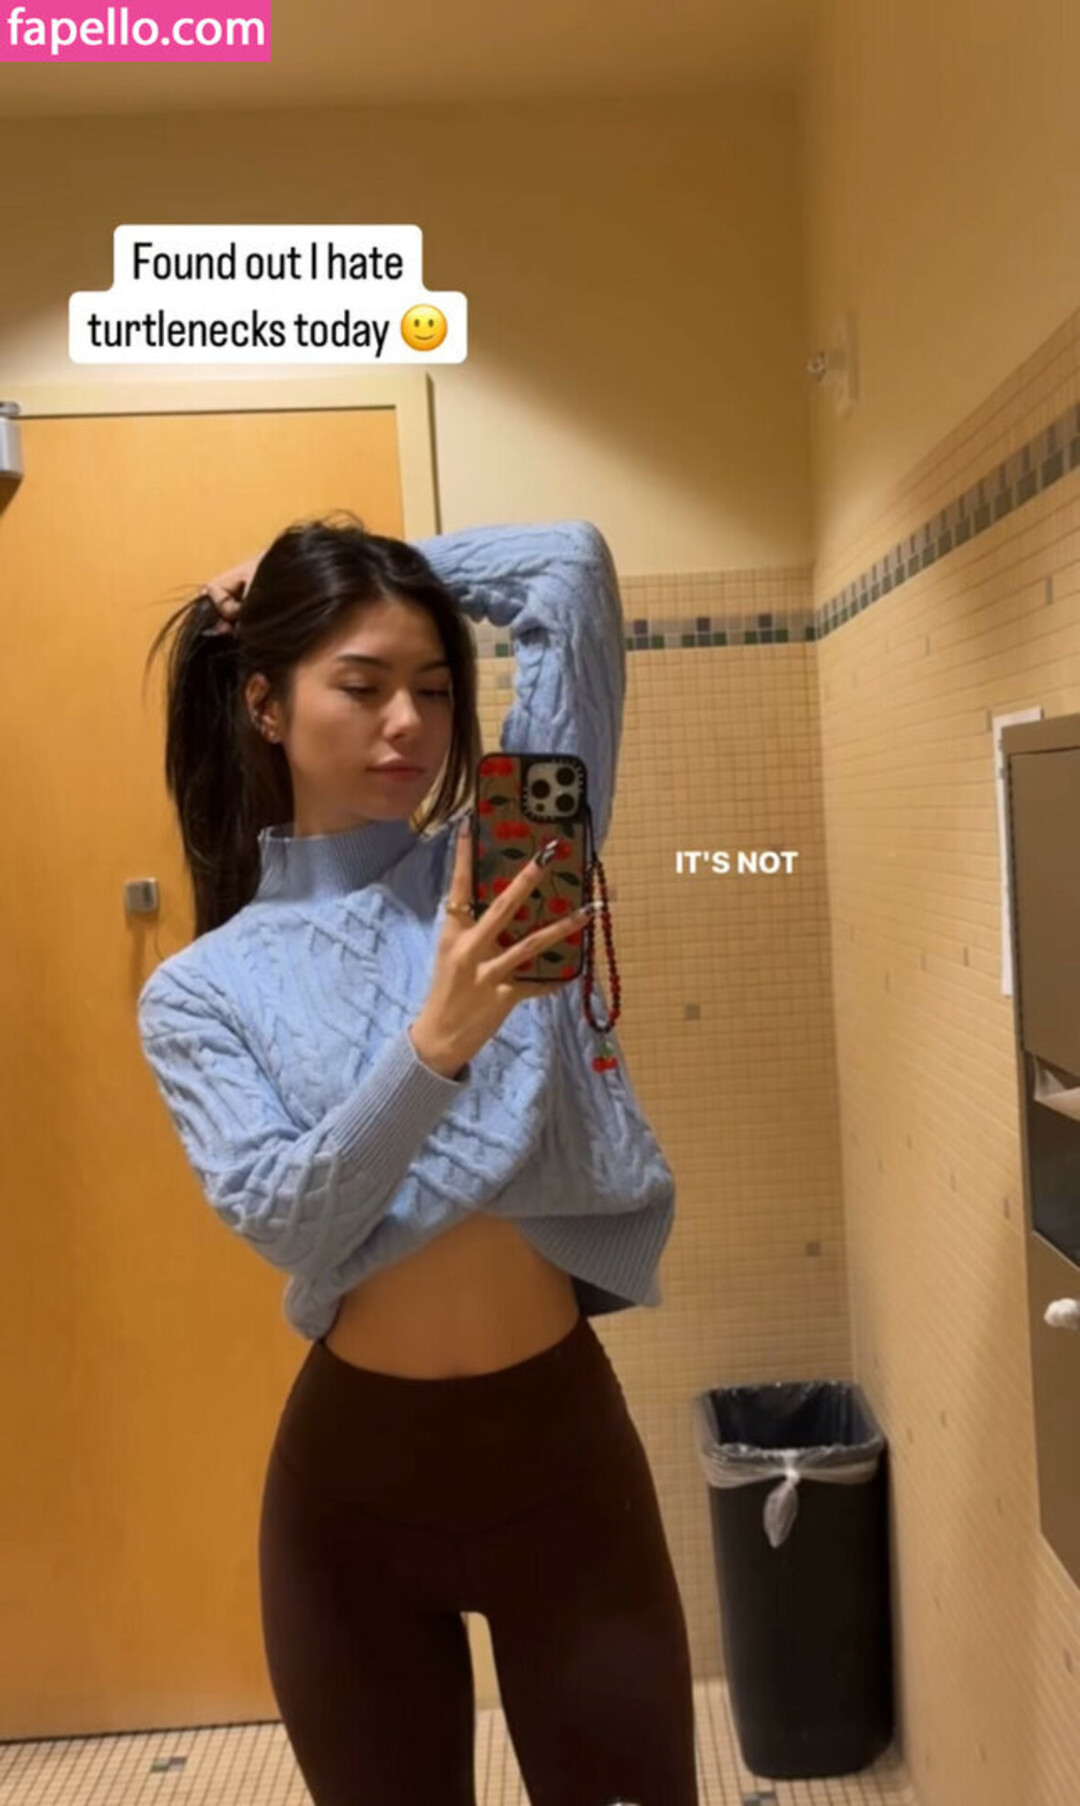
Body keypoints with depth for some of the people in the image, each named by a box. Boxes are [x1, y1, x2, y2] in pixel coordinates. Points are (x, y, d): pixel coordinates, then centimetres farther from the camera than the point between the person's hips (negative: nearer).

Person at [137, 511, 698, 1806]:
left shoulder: (503, 868, -1)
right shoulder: (198, 991, -2)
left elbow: (572, 565, -5)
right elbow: (282, 1217, -16)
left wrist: (373, 570, 3)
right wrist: (439, 1042, -31)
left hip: (563, 1446, 0)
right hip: (354, 1479, 0)